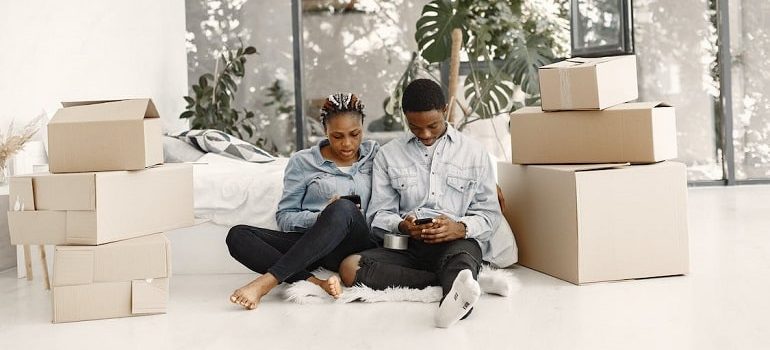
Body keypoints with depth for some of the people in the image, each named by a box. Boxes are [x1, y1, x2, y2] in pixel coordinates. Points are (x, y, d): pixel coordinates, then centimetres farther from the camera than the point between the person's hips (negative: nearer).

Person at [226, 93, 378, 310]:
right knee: (237, 235, -22)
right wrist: (321, 216, -13)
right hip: (308, 241, 1)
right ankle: (314, 282, -39)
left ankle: (266, 282, -37)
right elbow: (284, 217, 5)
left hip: (358, 242, -1)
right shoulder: (303, 162, 10)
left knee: (343, 209, -36)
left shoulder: (376, 156, 13)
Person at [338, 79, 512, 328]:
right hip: (405, 245, 2)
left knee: (464, 252, -40)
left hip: (457, 243, -2)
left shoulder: (475, 153, 13)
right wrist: (401, 226, -13)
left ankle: (456, 298, -73)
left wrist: (461, 228, -14)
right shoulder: (388, 155, 14)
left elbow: (489, 214, 9)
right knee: (350, 267, -28)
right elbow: (378, 215, 11)